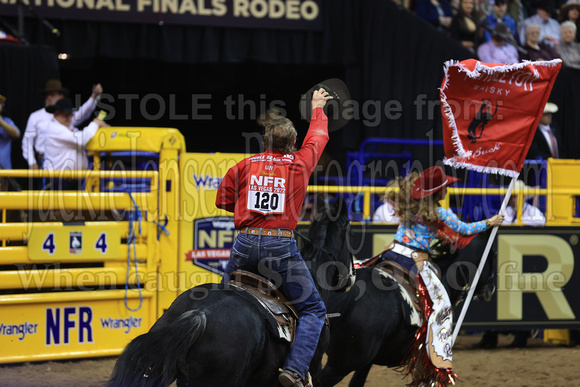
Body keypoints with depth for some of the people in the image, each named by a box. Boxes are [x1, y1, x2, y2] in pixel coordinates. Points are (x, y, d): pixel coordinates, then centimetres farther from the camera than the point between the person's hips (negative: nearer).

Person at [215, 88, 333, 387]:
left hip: (245, 244, 3)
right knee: (313, 309, 4)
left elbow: (223, 201, 19)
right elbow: (318, 136, 25)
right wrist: (317, 107, 43)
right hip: (281, 245, -3)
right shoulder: (299, 163, 6)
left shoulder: (244, 166, 9)